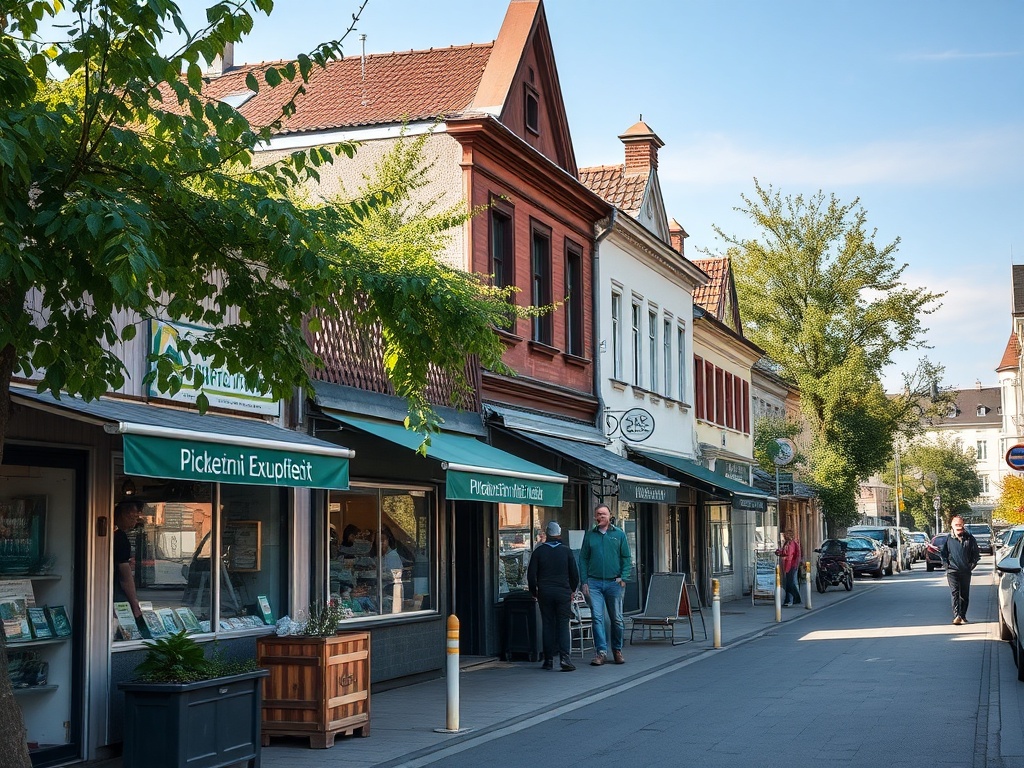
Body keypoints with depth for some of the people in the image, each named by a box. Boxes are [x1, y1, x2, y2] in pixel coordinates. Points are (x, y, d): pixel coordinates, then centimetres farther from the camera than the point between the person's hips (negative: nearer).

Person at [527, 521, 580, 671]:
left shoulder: (539, 551, 0)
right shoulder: (566, 551, -1)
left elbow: (531, 574, 0)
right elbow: (574, 573, 3)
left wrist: (534, 591, 13)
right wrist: (572, 590, 17)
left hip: (545, 592, 1)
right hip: (563, 592, -1)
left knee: (548, 625, 7)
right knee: (563, 625, 0)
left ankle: (548, 660, 7)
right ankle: (565, 657, -15)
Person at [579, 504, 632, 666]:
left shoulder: (619, 534, 6)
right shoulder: (589, 535, 8)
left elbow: (626, 558, 6)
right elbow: (583, 559, 7)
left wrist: (623, 577, -7)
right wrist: (584, 582, -1)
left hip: (614, 582, 0)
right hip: (594, 583, 0)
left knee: (616, 619, 5)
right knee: (597, 617, -6)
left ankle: (617, 651, 18)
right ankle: (601, 652, -5)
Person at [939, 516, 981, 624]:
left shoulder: (969, 538, 4)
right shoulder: (948, 539, 4)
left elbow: (976, 553, 10)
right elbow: (942, 553, 13)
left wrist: (972, 564, 1)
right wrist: (946, 564, 3)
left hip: (966, 571, 1)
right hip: (952, 571, -1)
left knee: (965, 595, 7)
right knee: (955, 593, -13)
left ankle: (963, 616, 17)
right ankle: (956, 615, -23)